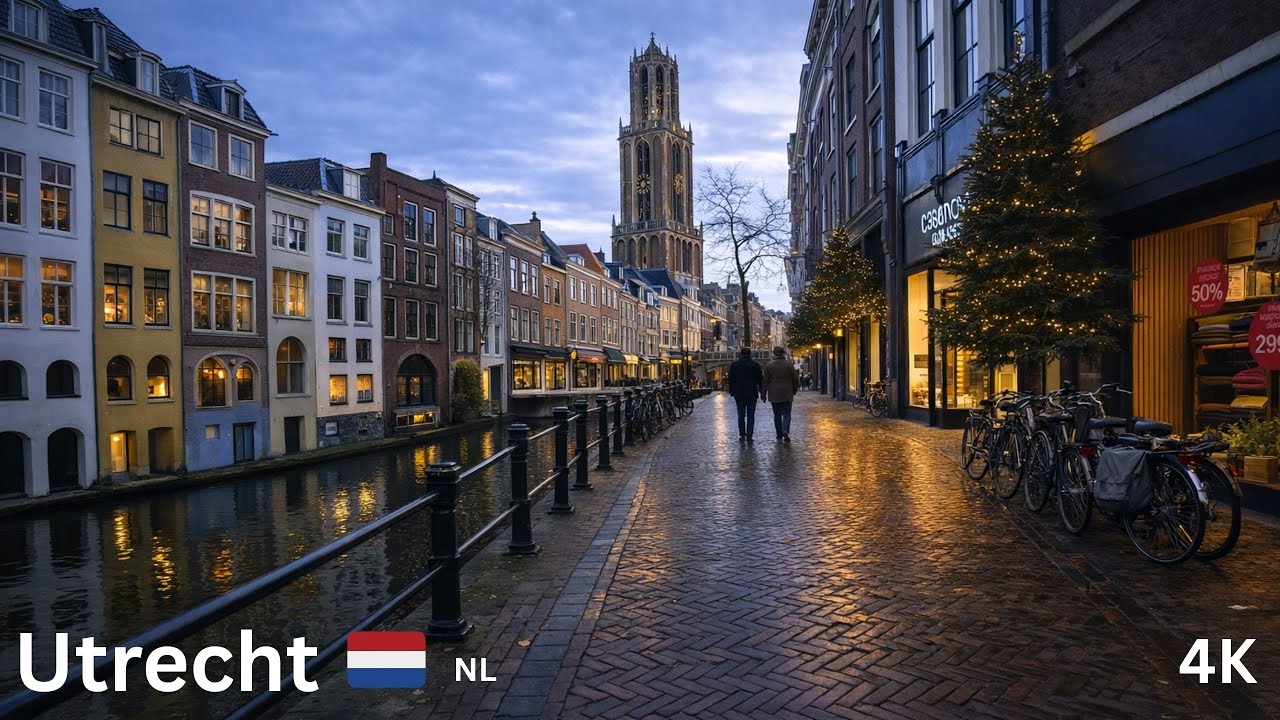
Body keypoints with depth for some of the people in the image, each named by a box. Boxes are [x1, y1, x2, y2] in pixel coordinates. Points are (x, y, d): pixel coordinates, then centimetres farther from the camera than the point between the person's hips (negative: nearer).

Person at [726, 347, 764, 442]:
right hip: (752, 394, -1)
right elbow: (760, 379, 2)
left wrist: (732, 392, 10)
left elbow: (731, 380, 3)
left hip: (739, 394, 1)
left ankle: (742, 435, 8)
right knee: (750, 416, 1)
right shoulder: (755, 365, -2)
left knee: (741, 415, 9)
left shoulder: (734, 365, 0)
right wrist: (761, 391, 10)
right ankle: (749, 436, -3)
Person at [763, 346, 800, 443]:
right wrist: (794, 390, 16)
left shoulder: (769, 365, -1)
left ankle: (779, 435, 12)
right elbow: (795, 379, 1)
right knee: (786, 414, 1)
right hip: (787, 394, -1)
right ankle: (785, 430, -22)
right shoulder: (789, 364, -2)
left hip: (774, 395, 1)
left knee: (777, 415, 9)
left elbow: (765, 381, 0)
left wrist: (763, 394, 6)